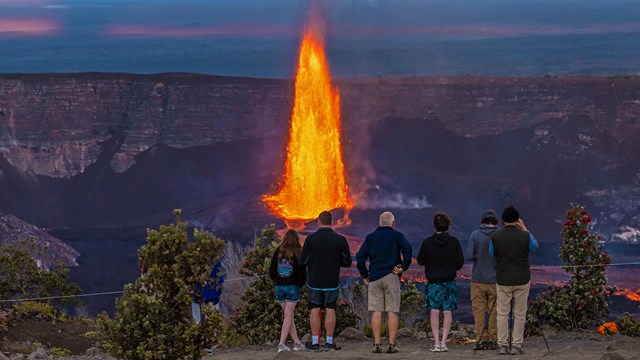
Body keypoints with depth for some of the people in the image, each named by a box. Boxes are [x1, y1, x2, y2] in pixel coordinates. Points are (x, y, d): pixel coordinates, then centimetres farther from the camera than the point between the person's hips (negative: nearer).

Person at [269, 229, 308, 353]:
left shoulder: (278, 251, 1)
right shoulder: (298, 253, -9)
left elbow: (271, 272, 3)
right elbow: (302, 273, -9)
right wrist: (300, 283, 9)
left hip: (279, 287, 3)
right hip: (293, 287, -3)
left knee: (289, 316, 13)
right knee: (288, 316, 0)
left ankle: (297, 343, 15)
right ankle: (282, 344, -9)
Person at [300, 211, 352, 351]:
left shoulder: (311, 238, -7)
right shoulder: (340, 239, -4)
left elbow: (303, 261, -4)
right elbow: (347, 262, 1)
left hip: (314, 281, -1)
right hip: (332, 282, 1)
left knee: (315, 311, 4)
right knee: (330, 310, 5)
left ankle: (315, 342, 3)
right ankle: (329, 342, 3)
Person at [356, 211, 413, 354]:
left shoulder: (370, 237, 9)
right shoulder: (396, 235, 1)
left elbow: (360, 256, 2)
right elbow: (407, 249, -16)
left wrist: (365, 275, 9)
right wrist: (403, 267, -7)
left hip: (374, 278, 2)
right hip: (391, 277, -2)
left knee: (376, 312, 2)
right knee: (392, 312, 0)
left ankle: (377, 344, -1)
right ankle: (391, 344, -4)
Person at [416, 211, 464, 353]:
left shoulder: (427, 242, -8)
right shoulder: (454, 242, -6)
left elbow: (420, 261, 2)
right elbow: (460, 262, 1)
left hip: (433, 281, -1)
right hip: (449, 281, 1)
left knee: (434, 312, 1)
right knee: (447, 312, 5)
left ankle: (436, 343, -4)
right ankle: (443, 342, 0)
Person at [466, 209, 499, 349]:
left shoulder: (475, 235, -5)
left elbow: (469, 256, -8)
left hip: (478, 279, 0)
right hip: (495, 280, 0)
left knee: (479, 310, 5)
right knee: (494, 310, 7)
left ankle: (480, 339, 2)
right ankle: (492, 339, 7)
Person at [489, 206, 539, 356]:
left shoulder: (495, 236, -7)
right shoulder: (525, 236, -8)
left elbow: (492, 253, 11)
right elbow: (535, 246, 15)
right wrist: (525, 230, 16)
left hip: (503, 280, 0)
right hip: (522, 280, 0)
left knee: (502, 313, 6)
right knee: (520, 314, 5)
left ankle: (502, 345, 3)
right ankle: (516, 345, 3)